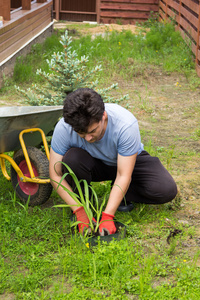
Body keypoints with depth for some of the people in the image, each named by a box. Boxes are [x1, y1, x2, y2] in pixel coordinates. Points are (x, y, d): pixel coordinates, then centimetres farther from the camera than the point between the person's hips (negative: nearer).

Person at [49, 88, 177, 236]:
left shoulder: (126, 125, -36)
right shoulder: (63, 128, -31)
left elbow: (123, 176, -33)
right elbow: (55, 174, -23)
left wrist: (107, 216, -39)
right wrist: (80, 211, -31)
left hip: (128, 161, 0)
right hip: (95, 164, 1)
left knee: (166, 190, -25)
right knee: (71, 158, -35)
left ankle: (120, 194, 1)